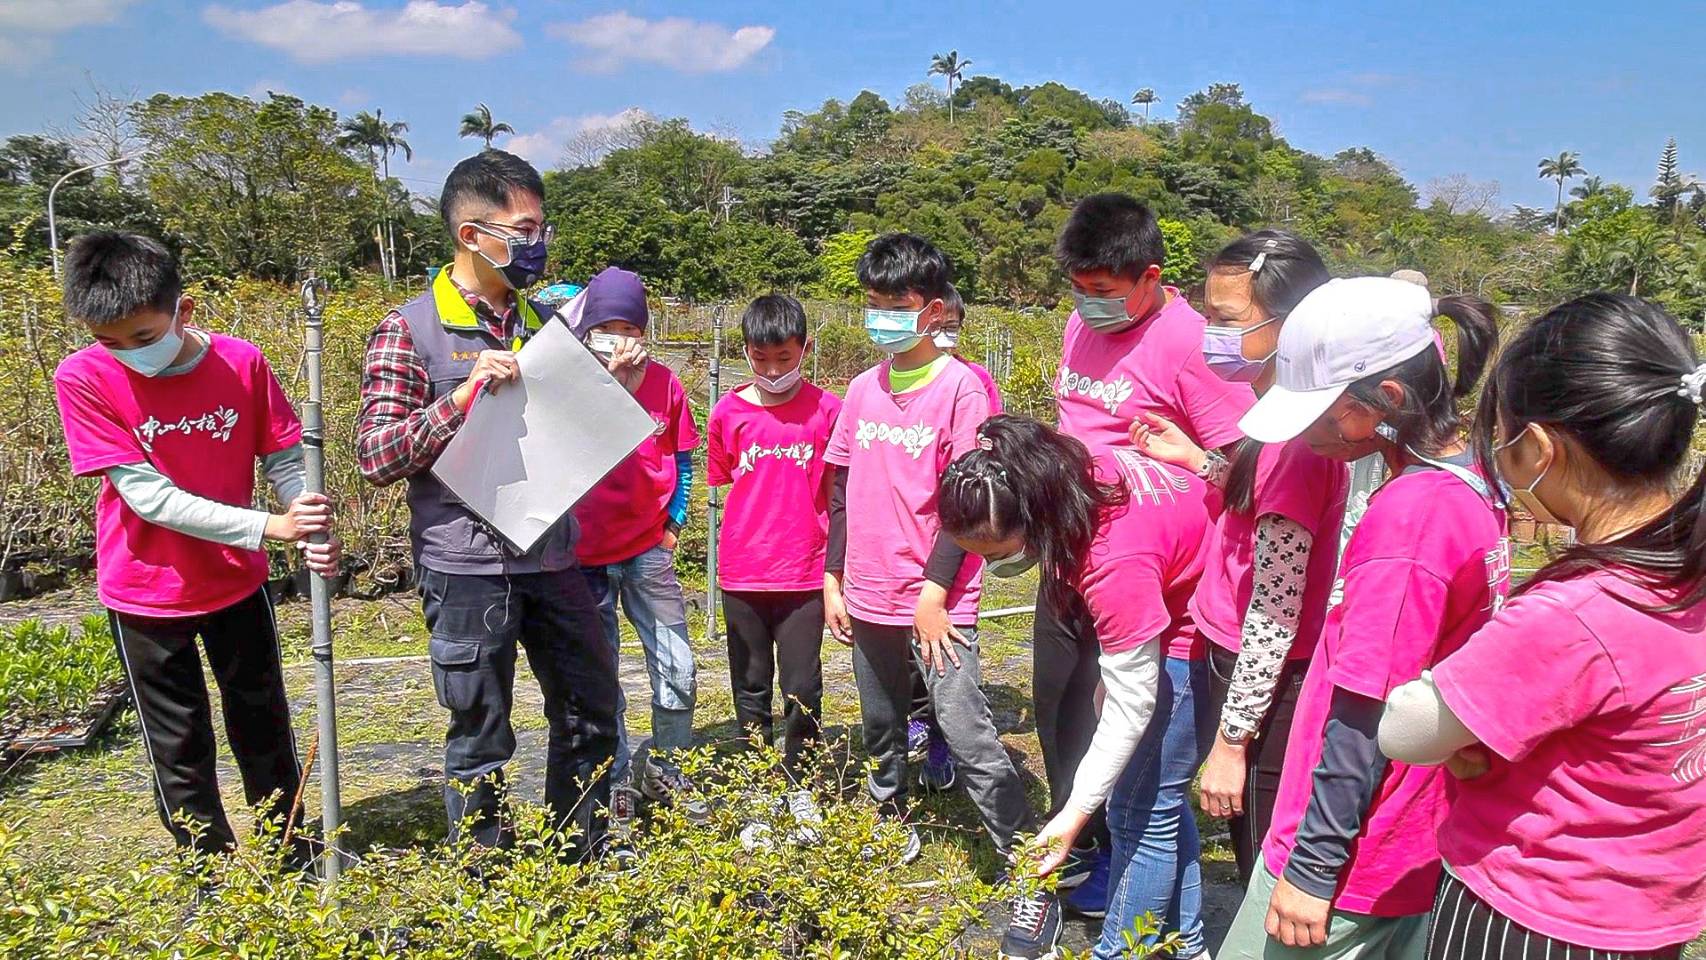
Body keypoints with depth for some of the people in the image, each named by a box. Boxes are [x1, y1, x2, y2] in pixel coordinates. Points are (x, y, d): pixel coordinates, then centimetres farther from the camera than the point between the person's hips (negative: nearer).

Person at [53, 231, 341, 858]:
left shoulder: (241, 362, -14)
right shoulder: (83, 378, -18)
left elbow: (285, 460, -6)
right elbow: (147, 495, -22)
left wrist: (314, 532, -26)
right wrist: (270, 528, -30)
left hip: (237, 580, 2)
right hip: (147, 593, -2)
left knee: (264, 728, 17)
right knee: (181, 747, 11)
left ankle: (290, 851, 36)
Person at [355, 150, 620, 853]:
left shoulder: (545, 322, 10)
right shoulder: (410, 330, -7)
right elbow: (376, 457, -11)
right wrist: (464, 394, -22)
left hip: (553, 558, 6)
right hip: (467, 569, -5)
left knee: (591, 714, 15)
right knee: (481, 742, 8)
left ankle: (582, 862, 35)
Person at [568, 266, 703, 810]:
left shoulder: (664, 383, 0)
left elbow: (682, 461, 10)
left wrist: (673, 525, 5)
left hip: (647, 550, 2)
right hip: (583, 556, -1)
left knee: (678, 671, 4)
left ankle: (664, 769, 27)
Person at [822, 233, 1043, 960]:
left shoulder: (960, 387, -10)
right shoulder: (863, 390, 8)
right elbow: (843, 492, 12)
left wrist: (934, 591, -14)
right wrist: (833, 580, 10)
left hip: (936, 602, -6)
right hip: (868, 598, 6)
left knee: (968, 735, -9)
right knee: (881, 729, 19)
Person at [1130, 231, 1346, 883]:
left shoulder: (1294, 440, -24)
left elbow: (1275, 609, -23)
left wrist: (1230, 740, -18)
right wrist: (1198, 460, 7)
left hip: (1267, 685, -9)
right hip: (1248, 669, 9)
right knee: (1257, 861, 25)